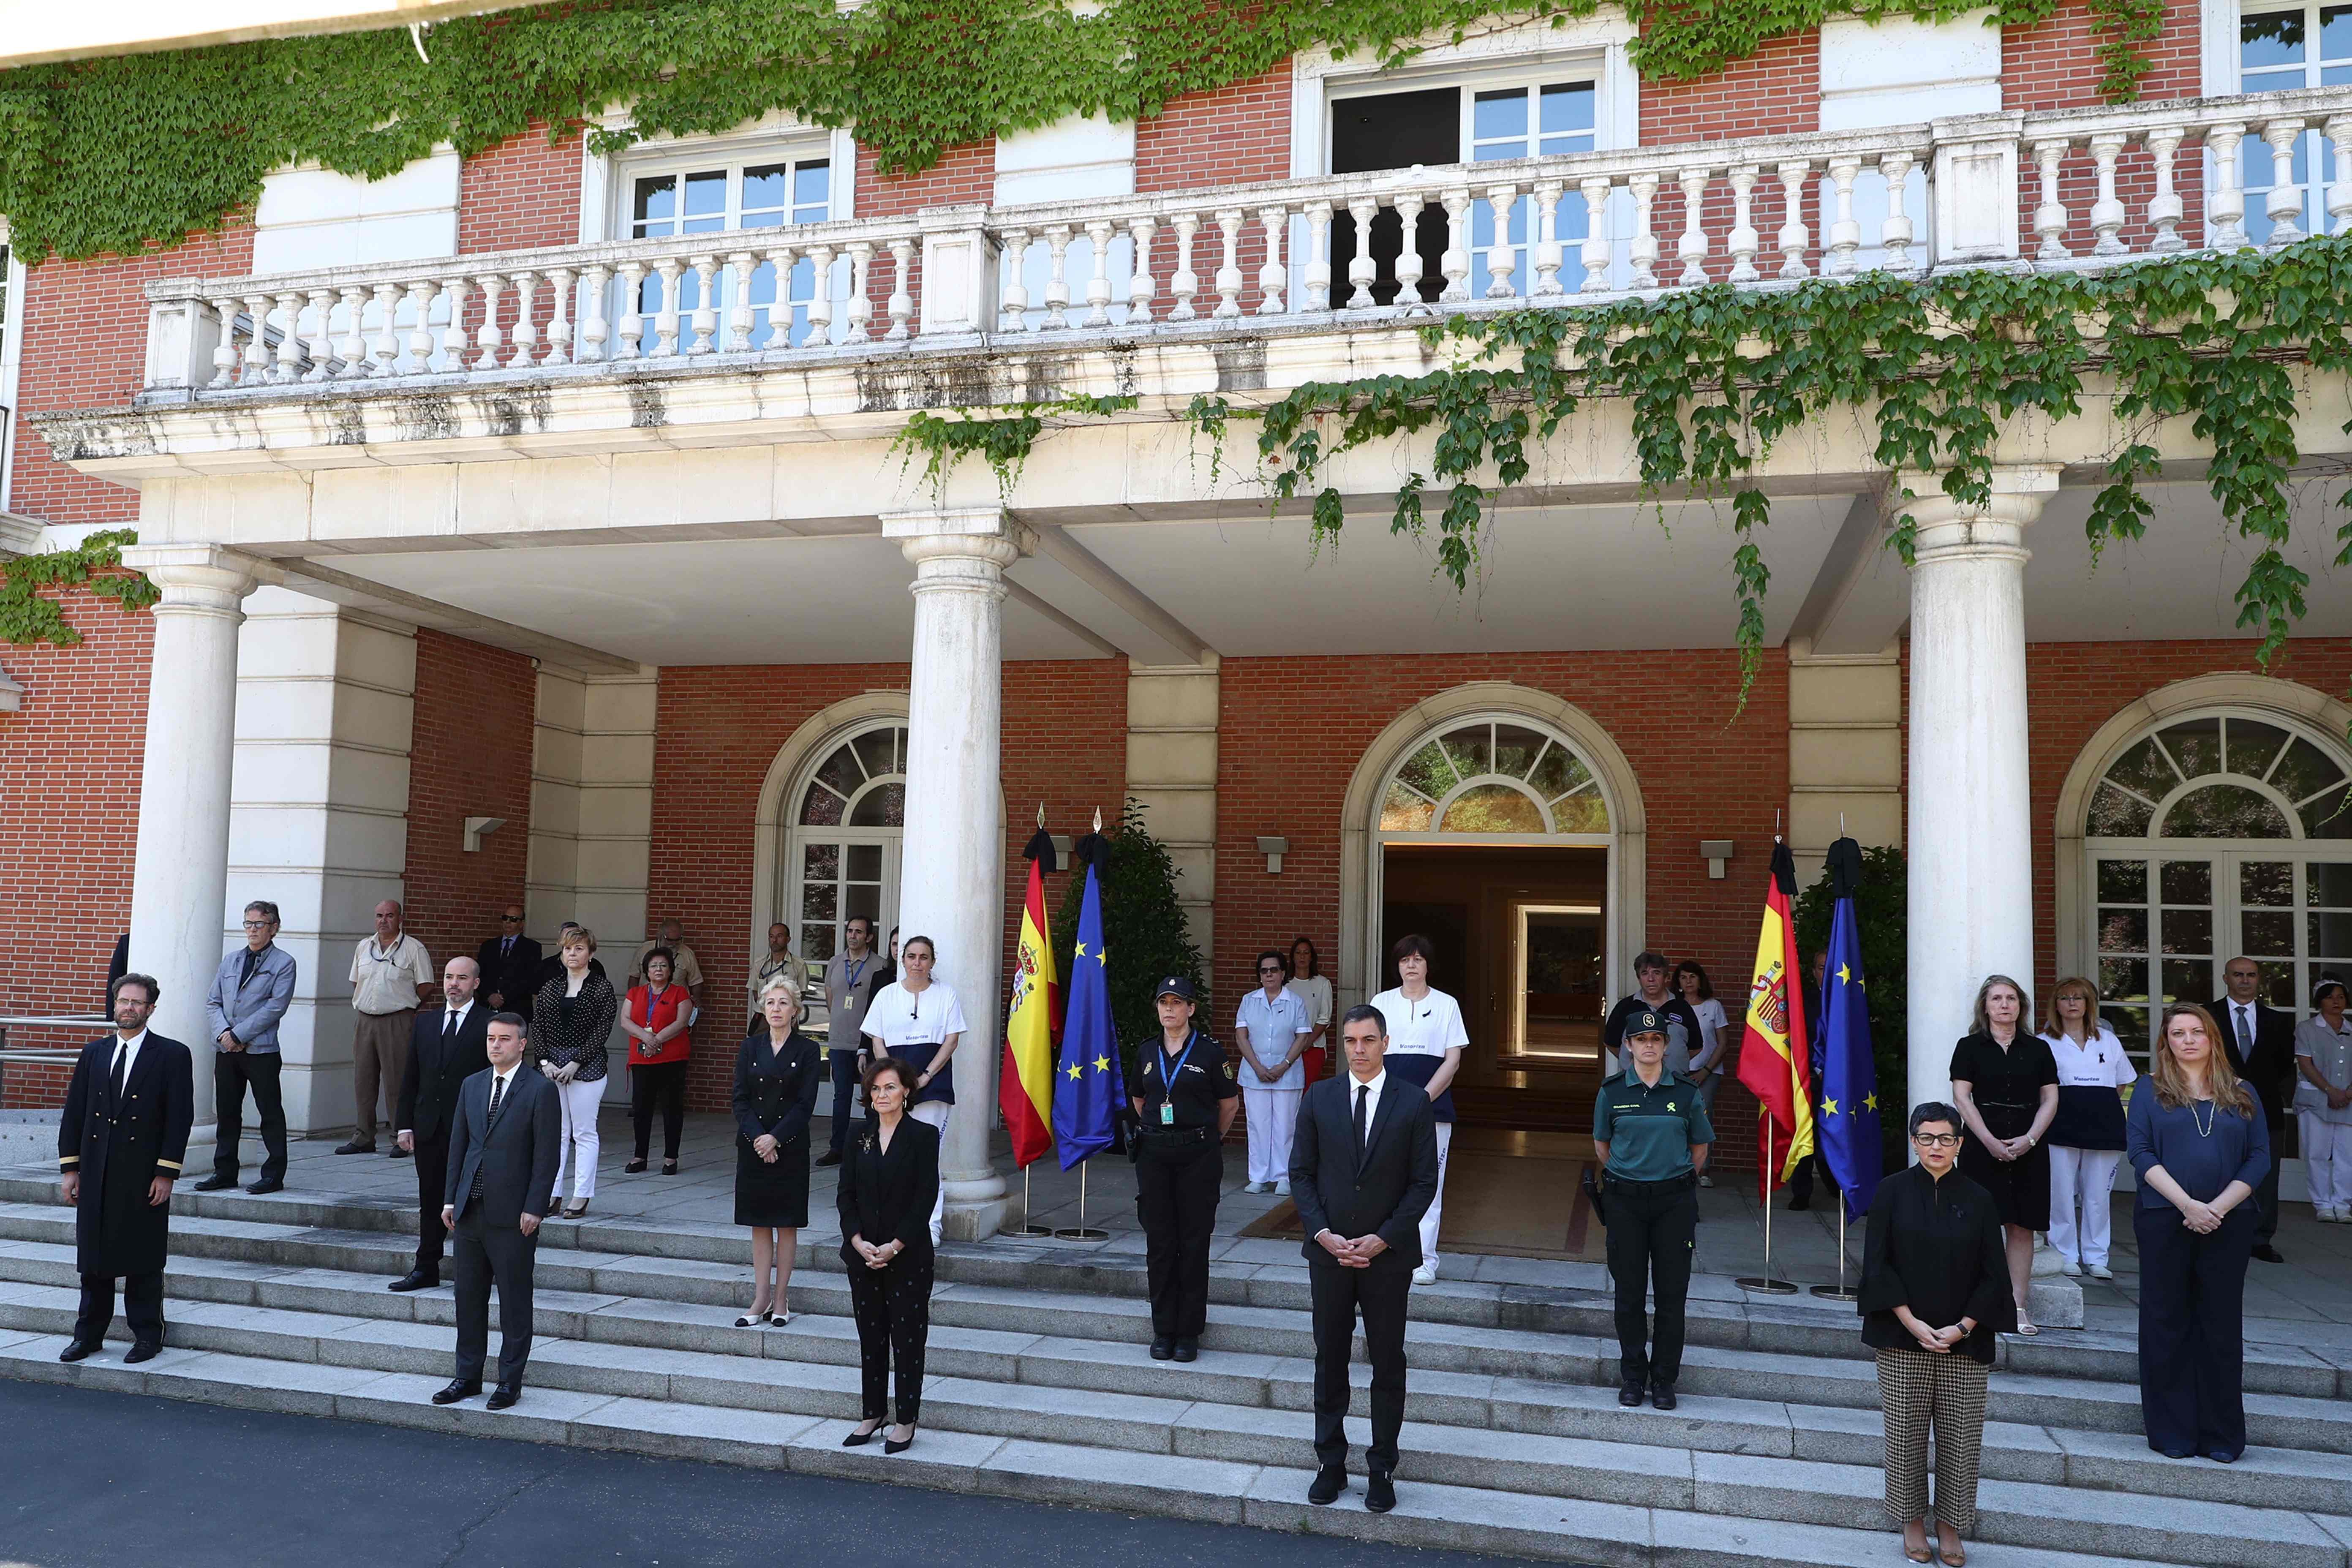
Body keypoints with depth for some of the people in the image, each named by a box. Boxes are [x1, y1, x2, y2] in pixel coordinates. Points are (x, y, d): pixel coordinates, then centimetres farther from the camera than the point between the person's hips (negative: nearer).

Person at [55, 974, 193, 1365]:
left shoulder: (172, 1056, -2)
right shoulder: (93, 1054, 10)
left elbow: (180, 1118, -5)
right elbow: (74, 1113, 11)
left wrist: (166, 1174, -11)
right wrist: (69, 1168, 4)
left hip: (145, 1176, -4)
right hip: (95, 1175, 4)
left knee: (143, 1259, 2)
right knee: (93, 1256, 9)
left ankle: (147, 1336, 12)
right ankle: (89, 1334, 22)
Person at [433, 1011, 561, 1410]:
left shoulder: (540, 1090, -8)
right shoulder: (472, 1085, 11)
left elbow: (548, 1155, -10)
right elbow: (458, 1145, 14)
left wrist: (534, 1208, -14)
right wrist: (451, 1198, 9)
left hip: (513, 1215, -6)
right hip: (470, 1211, 6)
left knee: (514, 1301, 3)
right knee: (469, 1297, 13)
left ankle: (510, 1382, 13)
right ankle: (467, 1376, 25)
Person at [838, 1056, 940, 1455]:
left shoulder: (924, 1136, -6)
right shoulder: (859, 1136, 6)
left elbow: (926, 1197, -10)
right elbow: (846, 1193, 4)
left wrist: (895, 1246, -15)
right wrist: (858, 1241, -9)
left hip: (908, 1256, -4)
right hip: (863, 1256, 4)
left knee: (907, 1338, 2)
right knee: (871, 1336, 12)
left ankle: (907, 1421, 12)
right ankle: (871, 1414, 24)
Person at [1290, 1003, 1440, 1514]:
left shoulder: (1413, 1103, -4)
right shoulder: (1318, 1098, 1)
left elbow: (1424, 1182, -4)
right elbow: (1301, 1173, 3)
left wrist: (1382, 1239, -12)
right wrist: (1324, 1235, -10)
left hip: (1388, 1256, -1)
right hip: (1328, 1251, 2)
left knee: (1388, 1366, 8)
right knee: (1330, 1362, 10)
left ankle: (1382, 1470, 20)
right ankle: (1330, 1463, 23)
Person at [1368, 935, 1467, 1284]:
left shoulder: (1446, 1005, 6)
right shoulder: (1382, 1002, 10)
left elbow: (1453, 1061, 1)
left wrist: (1422, 1099, -10)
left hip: (1433, 1107, -1)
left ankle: (1424, 1260, 5)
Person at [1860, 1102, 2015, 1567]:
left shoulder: (1978, 1201, 2)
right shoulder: (1892, 1193, -2)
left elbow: (1994, 1275, 3)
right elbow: (1878, 1266, -3)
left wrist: (1962, 1328, -8)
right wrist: (1913, 1324, -11)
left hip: (1964, 1342, 1)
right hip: (1903, 1339, -1)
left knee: (1959, 1437, 4)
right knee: (1905, 1433, 4)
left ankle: (1950, 1528, 18)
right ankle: (1912, 1523, 19)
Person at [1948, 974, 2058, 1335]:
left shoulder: (2038, 1048, 11)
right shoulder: (1970, 1046, 4)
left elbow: (2050, 1099, 7)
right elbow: (1962, 1096, -3)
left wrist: (2030, 1139, -7)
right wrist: (1990, 1141, -11)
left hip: (2028, 1148, 2)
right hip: (1982, 1145, -2)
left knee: (2022, 1225, 1)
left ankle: (2018, 1305, 5)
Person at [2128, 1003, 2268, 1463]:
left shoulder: (2242, 1094, 10)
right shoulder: (2150, 1092, 5)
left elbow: (2260, 1157, 3)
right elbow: (2140, 1152, -4)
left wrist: (2219, 1207, -10)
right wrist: (2188, 1204, -16)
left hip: (2228, 1224, 1)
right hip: (2164, 1222, -1)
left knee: (2222, 1326, 7)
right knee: (2167, 1324, 4)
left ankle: (2221, 1435, 16)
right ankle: (2171, 1432, 12)